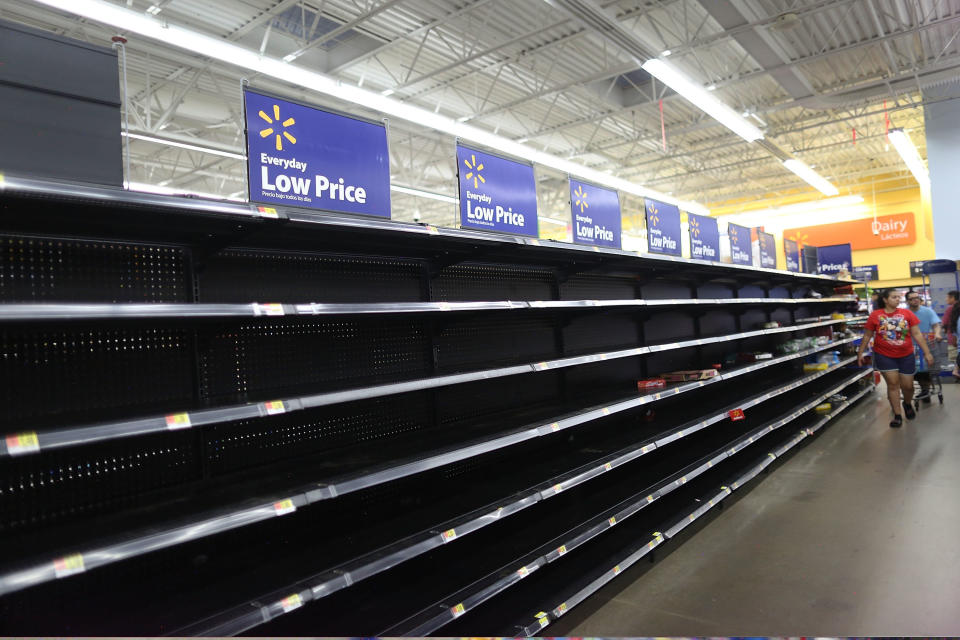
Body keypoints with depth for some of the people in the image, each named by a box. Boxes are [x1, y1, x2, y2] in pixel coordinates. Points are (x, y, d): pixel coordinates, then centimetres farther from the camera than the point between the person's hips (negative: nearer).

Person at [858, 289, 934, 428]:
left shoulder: (907, 313, -4)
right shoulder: (875, 315, -7)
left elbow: (917, 334, 0)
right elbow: (867, 335, 3)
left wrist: (927, 352, -1)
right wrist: (860, 353, 5)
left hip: (906, 356, 2)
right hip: (884, 356, -1)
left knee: (908, 385, 8)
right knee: (893, 384, 0)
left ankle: (907, 404, 40)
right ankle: (897, 415, 10)